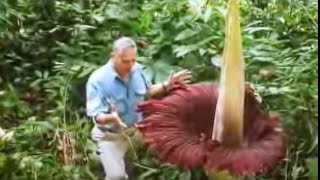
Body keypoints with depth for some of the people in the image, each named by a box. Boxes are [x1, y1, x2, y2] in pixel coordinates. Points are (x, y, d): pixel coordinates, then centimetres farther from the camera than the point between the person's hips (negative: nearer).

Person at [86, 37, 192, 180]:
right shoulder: (98, 80, -25)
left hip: (136, 129, 5)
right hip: (111, 135, -5)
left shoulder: (137, 69, -9)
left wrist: (167, 85, -7)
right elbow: (97, 116, -27)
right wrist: (111, 118, -48)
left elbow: (148, 91, 9)